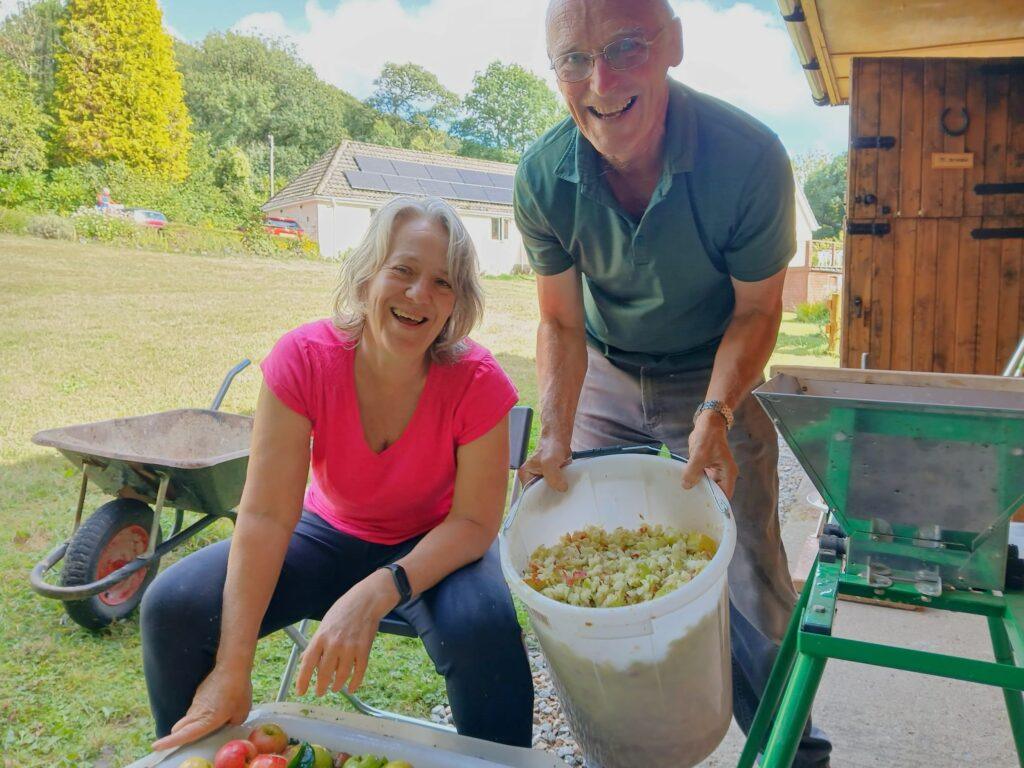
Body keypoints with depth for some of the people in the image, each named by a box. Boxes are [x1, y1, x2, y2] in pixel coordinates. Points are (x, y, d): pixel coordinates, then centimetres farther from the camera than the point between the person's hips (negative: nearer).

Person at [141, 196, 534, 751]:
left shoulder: (477, 381, -25)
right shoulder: (303, 359, -23)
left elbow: (474, 522, -21)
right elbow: (266, 515, -24)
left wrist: (375, 594, -37)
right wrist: (232, 669, -27)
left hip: (435, 544, -1)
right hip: (330, 532, 2)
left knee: (482, 627, -33)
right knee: (173, 608, -14)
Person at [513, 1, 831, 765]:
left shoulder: (750, 157, -27)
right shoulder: (542, 177, -20)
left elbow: (756, 310, -14)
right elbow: (561, 323, -9)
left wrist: (715, 414, -28)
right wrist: (557, 436, -21)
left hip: (713, 377, -2)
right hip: (604, 378, 2)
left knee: (748, 583, -1)